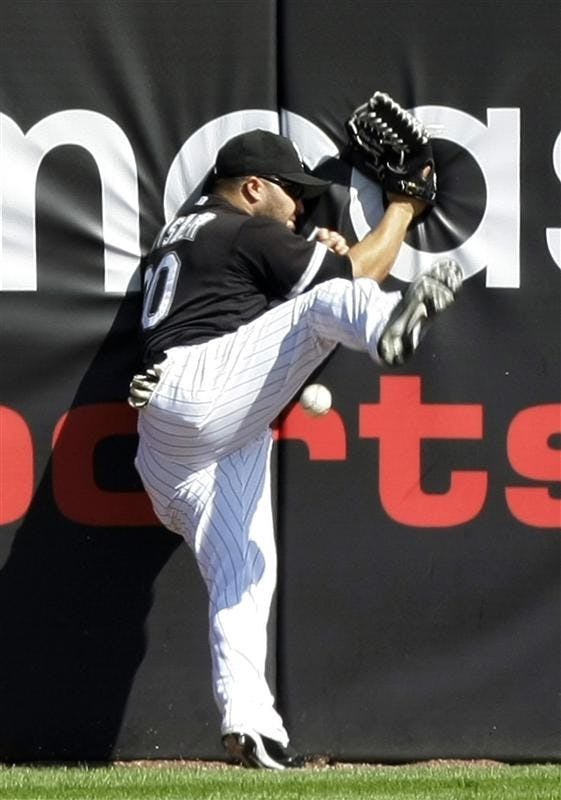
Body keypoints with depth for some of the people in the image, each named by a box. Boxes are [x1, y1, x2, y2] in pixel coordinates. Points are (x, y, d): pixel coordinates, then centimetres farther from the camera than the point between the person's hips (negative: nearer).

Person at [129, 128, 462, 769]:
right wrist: (403, 208, 19)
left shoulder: (180, 232, 31)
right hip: (201, 385, -8)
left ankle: (247, 720, -13)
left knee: (241, 573, 1)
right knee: (327, 301, -22)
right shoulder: (249, 234, 5)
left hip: (164, 447, 9)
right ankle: (388, 326, -58)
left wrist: (313, 256, 23)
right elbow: (358, 275, 6)